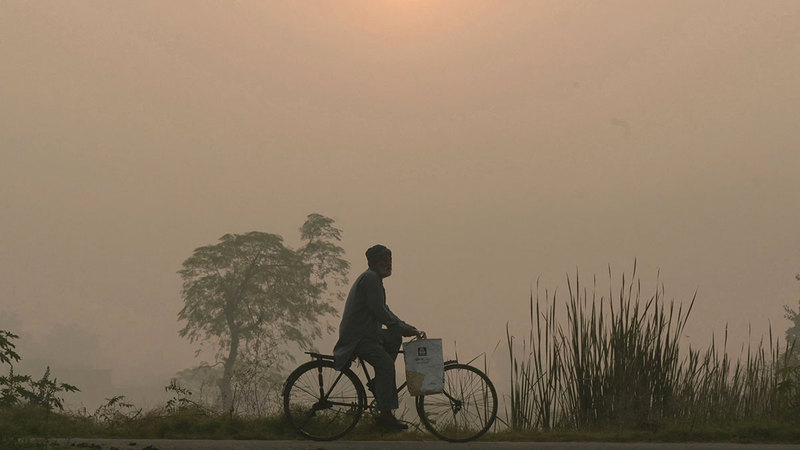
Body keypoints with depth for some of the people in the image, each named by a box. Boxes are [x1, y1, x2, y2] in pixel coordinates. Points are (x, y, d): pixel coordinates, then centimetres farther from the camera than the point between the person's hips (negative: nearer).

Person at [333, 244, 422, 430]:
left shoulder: (374, 279, 22)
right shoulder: (370, 278, -12)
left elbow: (383, 310, 25)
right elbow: (379, 311, -18)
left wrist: (406, 327, 14)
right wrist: (403, 328, -13)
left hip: (366, 332, 10)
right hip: (357, 337, -10)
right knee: (385, 363, -22)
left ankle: (379, 383, 9)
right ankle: (385, 413, -25)